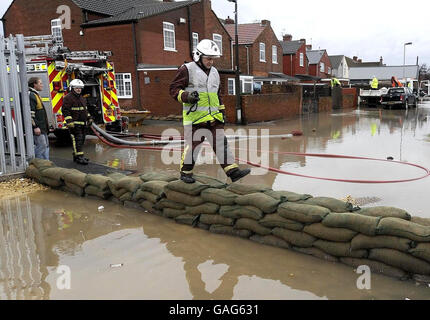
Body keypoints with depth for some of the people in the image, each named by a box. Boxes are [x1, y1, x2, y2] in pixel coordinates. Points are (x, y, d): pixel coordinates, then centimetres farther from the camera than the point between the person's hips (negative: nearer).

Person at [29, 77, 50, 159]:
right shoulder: (31, 95, -14)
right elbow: (30, 113, -21)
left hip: (42, 128, 11)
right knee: (41, 146, -9)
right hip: (37, 128, -11)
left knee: (46, 146, 14)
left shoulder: (36, 95, 20)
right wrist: (35, 127, -23)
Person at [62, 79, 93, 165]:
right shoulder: (68, 98, -10)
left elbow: (85, 109, 29)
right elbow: (65, 110, -16)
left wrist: (89, 118, 23)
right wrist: (70, 122, -22)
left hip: (82, 124, 9)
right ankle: (79, 157, -11)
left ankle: (76, 156, 21)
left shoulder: (82, 98, 18)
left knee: (81, 140, 12)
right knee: (77, 140, -12)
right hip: (74, 124, -9)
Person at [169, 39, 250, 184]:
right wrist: (186, 96, -24)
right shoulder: (187, 69, -4)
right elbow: (174, 89, -6)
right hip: (194, 116, -6)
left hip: (213, 117, 6)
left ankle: (233, 171, -1)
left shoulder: (214, 72, 19)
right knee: (192, 145, 0)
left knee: (221, 143, 1)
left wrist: (222, 111, 22)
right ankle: (185, 172, 17)